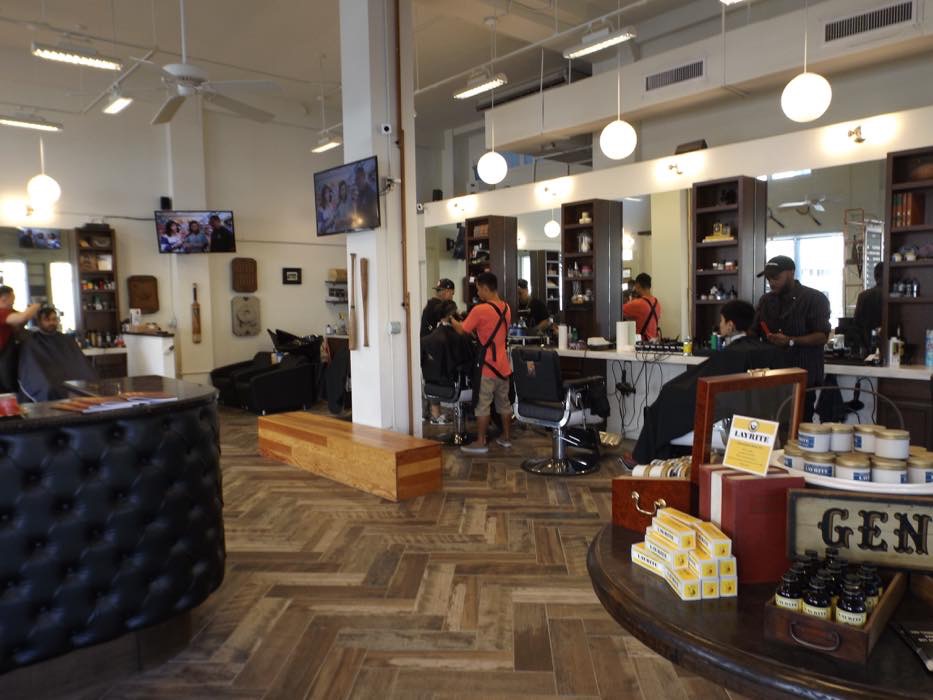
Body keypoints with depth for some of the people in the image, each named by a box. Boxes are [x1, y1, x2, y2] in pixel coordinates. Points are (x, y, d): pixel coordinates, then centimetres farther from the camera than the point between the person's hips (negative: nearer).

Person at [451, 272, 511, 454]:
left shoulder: (480, 310, -17)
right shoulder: (506, 308, 7)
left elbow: (462, 330, -6)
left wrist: (451, 320, 12)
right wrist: (477, 330, 22)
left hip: (487, 366, -7)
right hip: (503, 365, 7)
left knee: (482, 405, 0)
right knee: (504, 402, 15)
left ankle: (480, 443, 4)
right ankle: (506, 438, 25)